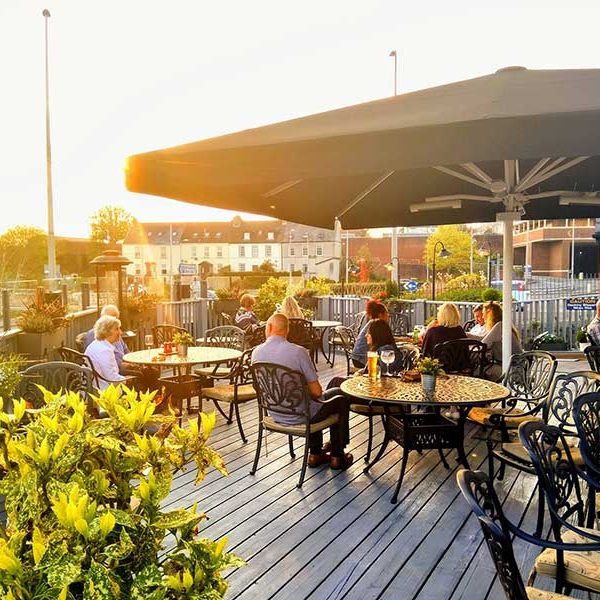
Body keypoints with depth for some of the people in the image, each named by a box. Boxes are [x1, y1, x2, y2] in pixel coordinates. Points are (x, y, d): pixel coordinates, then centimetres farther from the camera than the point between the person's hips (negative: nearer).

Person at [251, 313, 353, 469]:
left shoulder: (256, 353, -7)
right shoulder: (298, 352, -24)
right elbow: (317, 392, -21)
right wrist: (316, 394, 5)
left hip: (275, 414, 6)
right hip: (300, 416, -6)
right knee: (341, 399, 21)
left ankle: (315, 453, 38)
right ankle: (337, 456, 29)